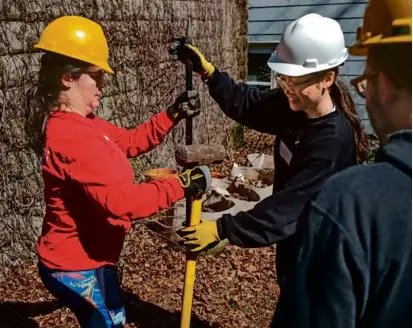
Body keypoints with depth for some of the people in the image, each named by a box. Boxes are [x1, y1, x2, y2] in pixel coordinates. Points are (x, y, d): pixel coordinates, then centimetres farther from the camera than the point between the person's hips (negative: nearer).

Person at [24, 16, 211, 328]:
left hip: (89, 258, 10)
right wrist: (182, 185, -28)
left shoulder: (81, 123, 3)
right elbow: (120, 201, -36)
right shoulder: (71, 136, -30)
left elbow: (129, 141, 13)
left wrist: (172, 115, 2)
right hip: (76, 267, -10)